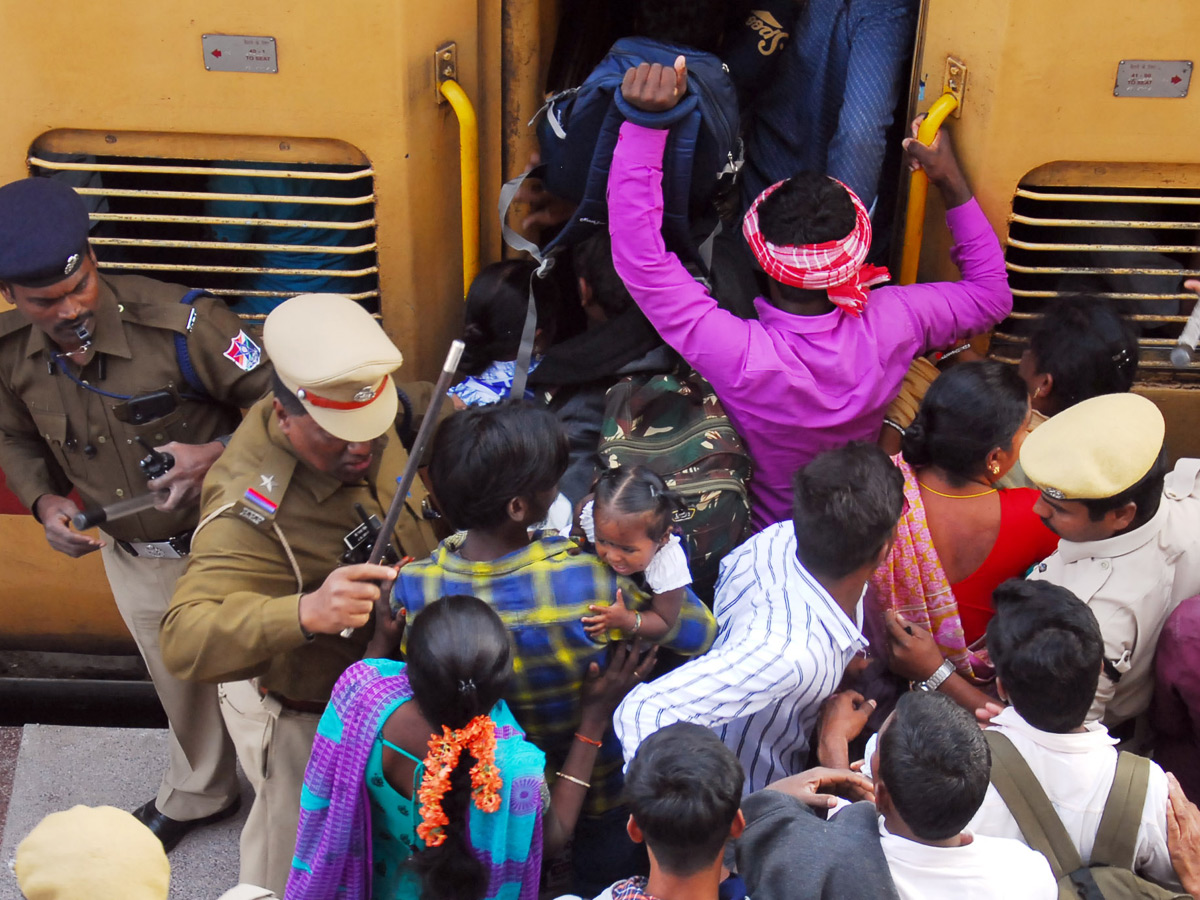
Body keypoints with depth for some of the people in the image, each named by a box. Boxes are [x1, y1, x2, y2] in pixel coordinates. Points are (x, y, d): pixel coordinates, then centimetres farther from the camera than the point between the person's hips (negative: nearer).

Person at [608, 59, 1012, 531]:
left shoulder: (741, 356, -42)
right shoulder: (891, 324, -29)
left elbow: (639, 257, -41)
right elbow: (992, 295, -8)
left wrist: (644, 121, -45)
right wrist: (952, 182, -10)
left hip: (759, 535, -4)